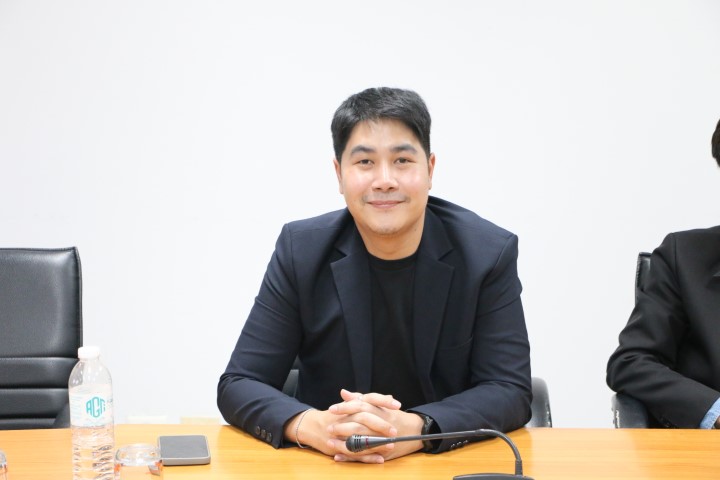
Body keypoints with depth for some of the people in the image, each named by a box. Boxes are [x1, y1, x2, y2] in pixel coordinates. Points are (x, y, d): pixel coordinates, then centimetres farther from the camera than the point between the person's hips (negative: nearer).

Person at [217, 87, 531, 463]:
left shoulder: (490, 253, -7)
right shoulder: (301, 250, -6)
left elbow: (511, 390, -10)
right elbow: (238, 385, -7)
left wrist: (413, 429, -28)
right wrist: (313, 426, -28)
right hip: (327, 466, 1)